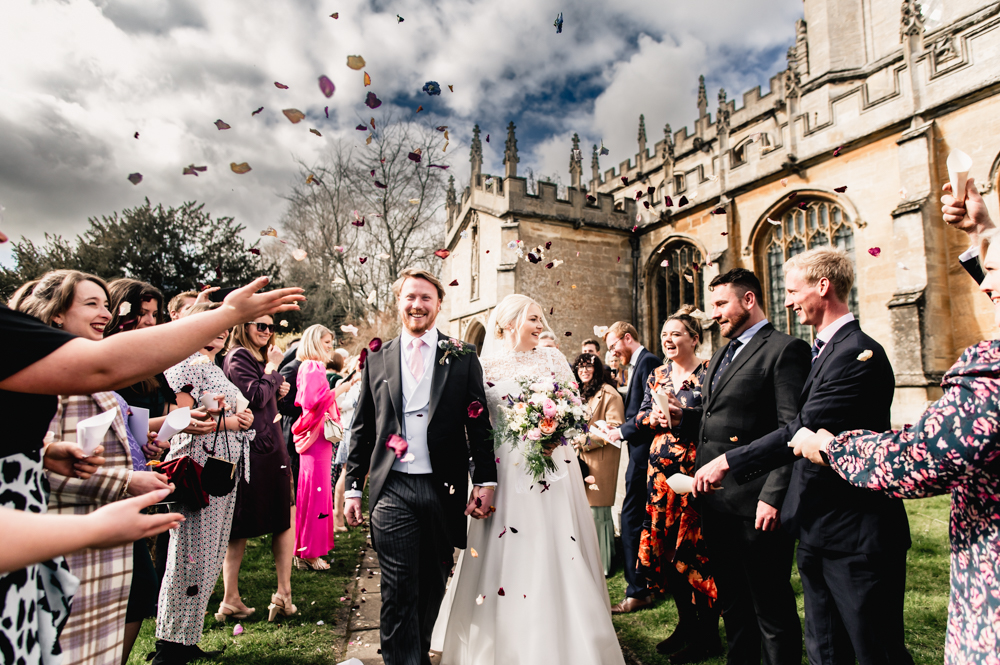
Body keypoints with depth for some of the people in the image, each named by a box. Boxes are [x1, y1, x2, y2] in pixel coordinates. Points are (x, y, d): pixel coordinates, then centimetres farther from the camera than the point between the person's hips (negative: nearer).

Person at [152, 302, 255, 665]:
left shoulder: (216, 369, 21)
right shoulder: (188, 364, -7)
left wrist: (243, 417, 7)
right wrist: (228, 422, -14)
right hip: (198, 469, -9)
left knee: (209, 557, 13)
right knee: (191, 556, -5)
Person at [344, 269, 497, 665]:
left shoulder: (463, 357, 4)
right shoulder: (377, 360, 8)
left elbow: (479, 424, 2)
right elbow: (362, 429, 10)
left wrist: (485, 481, -6)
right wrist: (353, 487, 7)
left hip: (444, 488, 1)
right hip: (392, 489, 0)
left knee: (432, 587, 16)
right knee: (398, 594, 2)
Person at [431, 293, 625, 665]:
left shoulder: (552, 359, 7)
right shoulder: (486, 366, 3)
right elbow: (476, 421, 5)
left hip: (552, 466, 1)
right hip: (506, 470, -1)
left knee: (555, 551, 3)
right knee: (507, 554, 4)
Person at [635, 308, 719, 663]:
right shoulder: (656, 375, 13)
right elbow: (640, 415, 16)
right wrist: (652, 418, -5)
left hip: (696, 468, -6)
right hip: (661, 469, 6)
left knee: (696, 546, -1)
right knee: (665, 544, 9)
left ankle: (708, 634, 15)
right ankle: (686, 623, 26)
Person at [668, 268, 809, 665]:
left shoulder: (785, 349, -9)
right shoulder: (722, 355, 18)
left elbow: (792, 430, -16)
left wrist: (773, 497, -21)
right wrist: (682, 417, 3)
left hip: (754, 502, -8)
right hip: (715, 501, 8)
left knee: (771, 608, 6)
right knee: (731, 601, 21)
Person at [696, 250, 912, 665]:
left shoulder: (857, 354, -18)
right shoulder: (826, 349, 13)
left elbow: (804, 431, -24)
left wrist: (727, 463, -19)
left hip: (855, 533, -9)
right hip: (819, 530, 9)